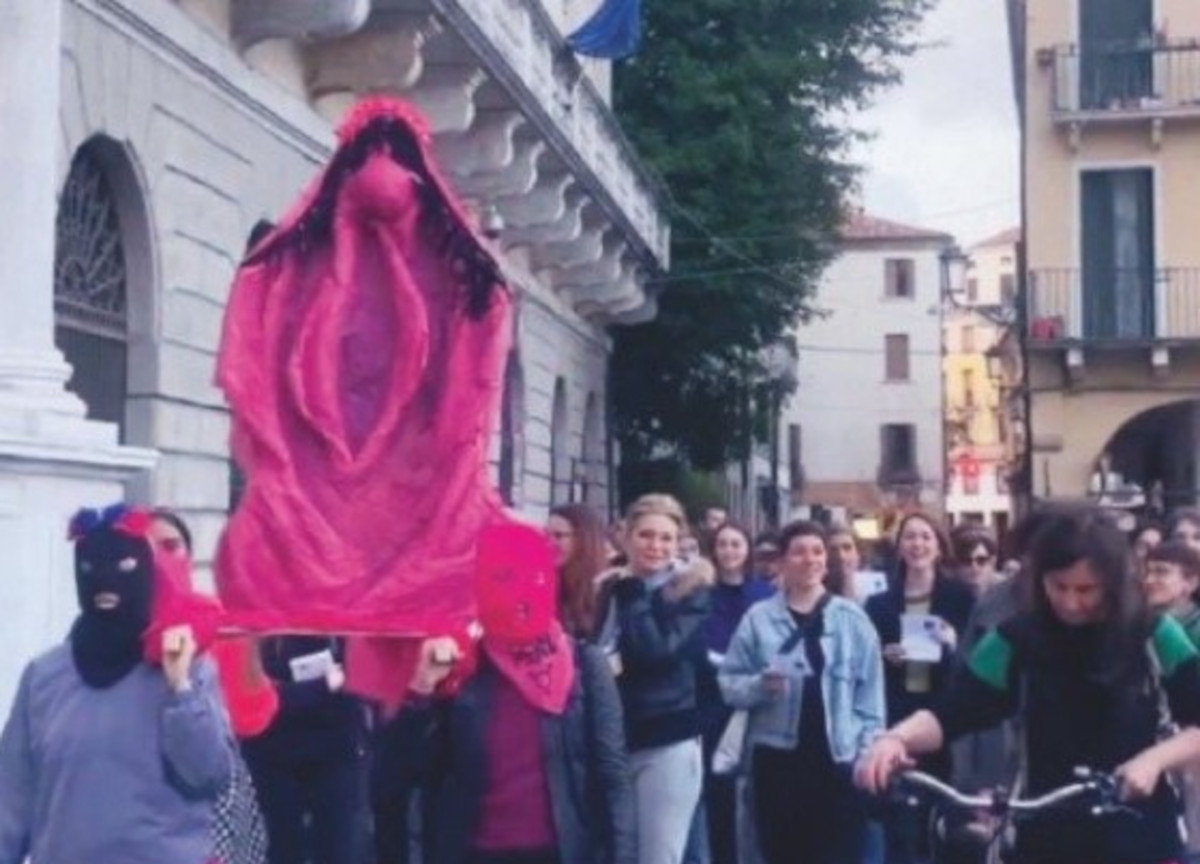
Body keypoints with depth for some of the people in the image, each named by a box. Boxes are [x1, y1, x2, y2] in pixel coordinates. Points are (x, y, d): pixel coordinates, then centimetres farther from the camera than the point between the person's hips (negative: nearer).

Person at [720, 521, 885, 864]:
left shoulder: (853, 619, 3)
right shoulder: (758, 619, 0)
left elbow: (870, 694, 3)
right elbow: (728, 683, 2)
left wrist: (869, 752, -2)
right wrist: (760, 685, -17)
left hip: (838, 758, 0)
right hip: (777, 758, 0)